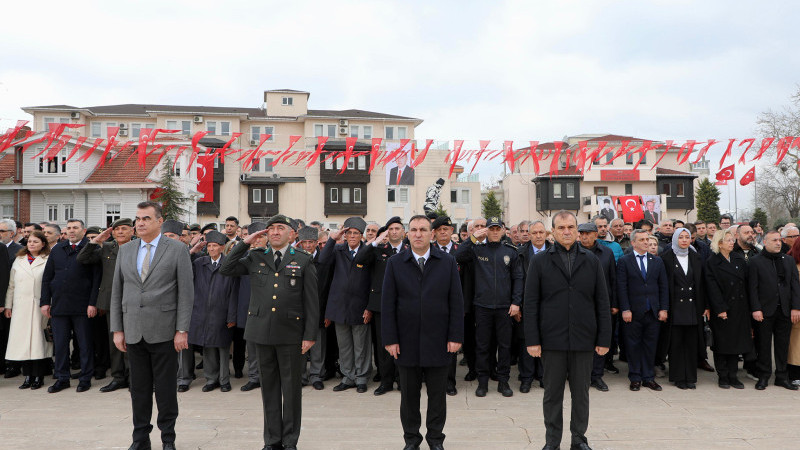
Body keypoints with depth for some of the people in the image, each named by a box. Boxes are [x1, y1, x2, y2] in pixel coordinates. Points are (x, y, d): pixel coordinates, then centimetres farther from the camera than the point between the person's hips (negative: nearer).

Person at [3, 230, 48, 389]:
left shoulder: (48, 261, 1)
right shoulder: (19, 260, 14)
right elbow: (11, 285, 16)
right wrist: (8, 305, 11)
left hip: (40, 307, -4)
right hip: (21, 307, 4)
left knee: (38, 339, -3)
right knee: (22, 340, 2)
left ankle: (38, 376, 5)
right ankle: (28, 375, 10)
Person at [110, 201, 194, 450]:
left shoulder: (177, 249, -3)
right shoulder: (125, 250, 10)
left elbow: (185, 292, -5)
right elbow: (117, 291, 11)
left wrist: (182, 330, -10)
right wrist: (117, 329, 6)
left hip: (164, 332, -4)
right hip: (134, 332, 4)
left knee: (166, 388, 4)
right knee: (139, 388, 11)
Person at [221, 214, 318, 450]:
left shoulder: (303, 260, 1)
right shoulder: (255, 258, 10)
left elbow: (311, 300, -1)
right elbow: (226, 270, 4)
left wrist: (310, 335, -7)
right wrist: (245, 243, 0)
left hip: (291, 333, -3)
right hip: (263, 332, 3)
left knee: (291, 388, 5)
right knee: (269, 386, 12)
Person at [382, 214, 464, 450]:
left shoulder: (448, 263, 2)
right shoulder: (395, 263, 1)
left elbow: (456, 303, 1)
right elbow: (387, 304, -1)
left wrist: (455, 337, -5)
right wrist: (390, 339, -6)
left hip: (438, 341, 0)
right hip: (406, 342, 0)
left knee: (437, 393, 10)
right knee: (409, 393, 11)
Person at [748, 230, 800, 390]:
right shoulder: (755, 261, -1)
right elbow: (752, 287, -5)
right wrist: (756, 309, -12)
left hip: (785, 311, 4)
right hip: (765, 311, -3)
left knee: (783, 345, 9)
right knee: (764, 345, 4)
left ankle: (782, 376, 20)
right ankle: (763, 376, 14)